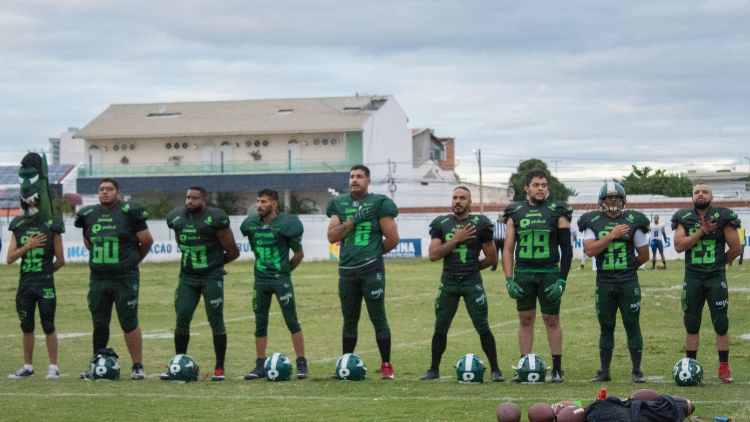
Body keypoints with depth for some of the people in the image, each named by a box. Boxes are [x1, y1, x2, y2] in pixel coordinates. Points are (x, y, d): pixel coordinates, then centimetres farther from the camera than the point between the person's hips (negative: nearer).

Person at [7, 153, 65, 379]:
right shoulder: (18, 226, 7)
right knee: (27, 327, 10)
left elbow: (60, 260, 0)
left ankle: (53, 367, 7)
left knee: (48, 326, 0)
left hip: (45, 284, -4)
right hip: (24, 284, 4)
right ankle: (28, 367, 18)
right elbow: (10, 258, 2)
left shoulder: (52, 227, -5)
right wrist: (27, 246, -10)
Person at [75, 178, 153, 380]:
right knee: (99, 324, 9)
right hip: (98, 279, 4)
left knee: (129, 324, -2)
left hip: (125, 279, -4)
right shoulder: (88, 215, 8)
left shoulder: (129, 213, -6)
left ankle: (138, 366, 6)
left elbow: (147, 241, 4)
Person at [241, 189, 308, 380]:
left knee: (292, 321, -4)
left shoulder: (286, 224, -9)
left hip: (281, 279, -4)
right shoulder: (250, 225, 4)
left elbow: (299, 254, 2)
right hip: (260, 280, 4)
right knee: (260, 323, 7)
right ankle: (260, 366, 15)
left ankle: (302, 364, 1)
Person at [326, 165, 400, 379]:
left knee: (378, 319, -3)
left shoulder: (379, 204, -2)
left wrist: (374, 254, 6)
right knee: (349, 321, 12)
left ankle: (386, 365, 4)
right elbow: (332, 236, 0)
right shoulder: (339, 204, 11)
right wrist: (353, 220, -10)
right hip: (347, 270, 4)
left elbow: (393, 239, -2)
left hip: (371, 269, -4)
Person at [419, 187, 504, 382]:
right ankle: (434, 370, 20)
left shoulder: (480, 224, -1)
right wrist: (456, 239, -11)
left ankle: (495, 370, 4)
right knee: (440, 328, 8)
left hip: (472, 281, -2)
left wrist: (473, 267, 8)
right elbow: (433, 255, -7)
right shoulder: (441, 224, 5)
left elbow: (492, 257, 6)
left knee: (483, 328, -4)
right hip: (448, 281, 2)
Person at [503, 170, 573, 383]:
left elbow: (566, 249, 0)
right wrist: (509, 280, -1)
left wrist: (562, 280, -8)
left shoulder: (557, 212, 0)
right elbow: (508, 249, 9)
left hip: (549, 273, -2)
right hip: (523, 273, 2)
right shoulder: (516, 213, 7)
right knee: (525, 320, 6)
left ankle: (557, 369, 8)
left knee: (551, 320, 1)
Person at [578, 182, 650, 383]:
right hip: (604, 282, 1)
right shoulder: (593, 221, 5)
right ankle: (604, 371, 14)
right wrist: (611, 236, -13)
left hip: (629, 282, -1)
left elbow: (644, 255, 8)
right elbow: (590, 250, -10)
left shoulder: (633, 221, 1)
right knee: (606, 328, 8)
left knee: (632, 326, 0)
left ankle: (637, 371, 6)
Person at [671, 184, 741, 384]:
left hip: (716, 278, -2)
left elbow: (735, 248, 1)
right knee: (691, 325, 8)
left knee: (721, 325, -2)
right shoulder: (684, 218, 3)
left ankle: (724, 369, 5)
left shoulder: (722, 217, -4)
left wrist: (719, 263, 10)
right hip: (692, 278, 2)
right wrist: (700, 232, -17)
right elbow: (679, 246, -10)